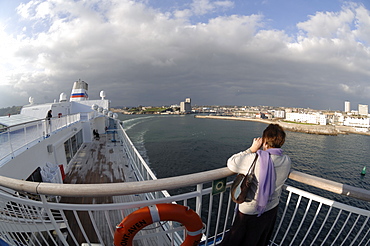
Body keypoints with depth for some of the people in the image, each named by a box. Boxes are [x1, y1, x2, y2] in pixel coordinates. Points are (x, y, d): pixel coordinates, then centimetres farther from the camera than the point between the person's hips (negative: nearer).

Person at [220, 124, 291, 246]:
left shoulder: (254, 159, -33)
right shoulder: (287, 161, -13)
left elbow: (231, 163, -21)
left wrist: (252, 149, -17)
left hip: (250, 214, -6)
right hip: (272, 211, 6)